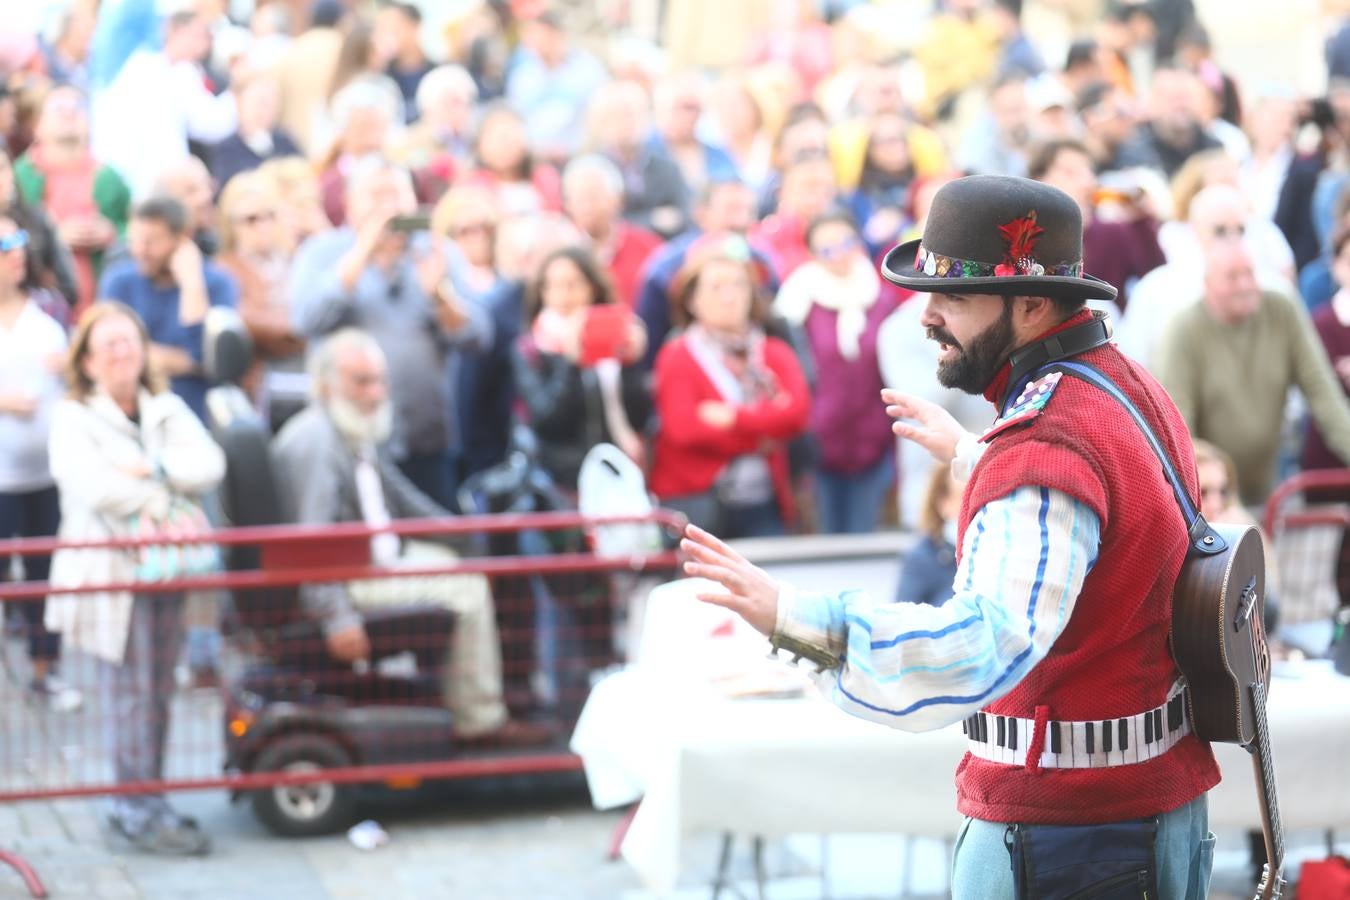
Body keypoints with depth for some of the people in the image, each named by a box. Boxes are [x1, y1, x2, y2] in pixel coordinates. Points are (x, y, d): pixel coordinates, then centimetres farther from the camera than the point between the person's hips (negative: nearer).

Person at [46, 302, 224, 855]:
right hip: (109, 571, -5)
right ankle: (140, 813, -1)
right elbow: (90, 485, -18)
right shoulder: (73, 418, -1)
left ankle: (144, 803, 16)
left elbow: (209, 465, -3)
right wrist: (161, 502, -15)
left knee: (158, 691, 8)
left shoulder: (168, 411, 14)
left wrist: (152, 468, -16)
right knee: (130, 692, -6)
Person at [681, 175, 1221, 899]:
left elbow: (988, 642, -41)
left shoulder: (1044, 450, -26)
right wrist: (967, 453, 38)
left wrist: (792, 618, -51)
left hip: (1060, 830, -10)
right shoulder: (1130, 384, 6)